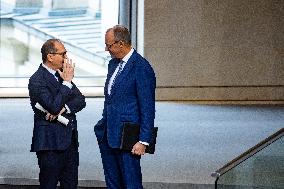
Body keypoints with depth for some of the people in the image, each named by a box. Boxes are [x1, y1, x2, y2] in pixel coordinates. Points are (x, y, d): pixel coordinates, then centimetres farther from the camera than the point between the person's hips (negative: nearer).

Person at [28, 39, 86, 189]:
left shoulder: (62, 74, 11)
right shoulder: (37, 80, -14)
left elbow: (81, 101, 5)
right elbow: (54, 107, -24)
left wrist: (64, 108, -14)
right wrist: (66, 82, -19)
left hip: (70, 141, 8)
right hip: (51, 143, -8)